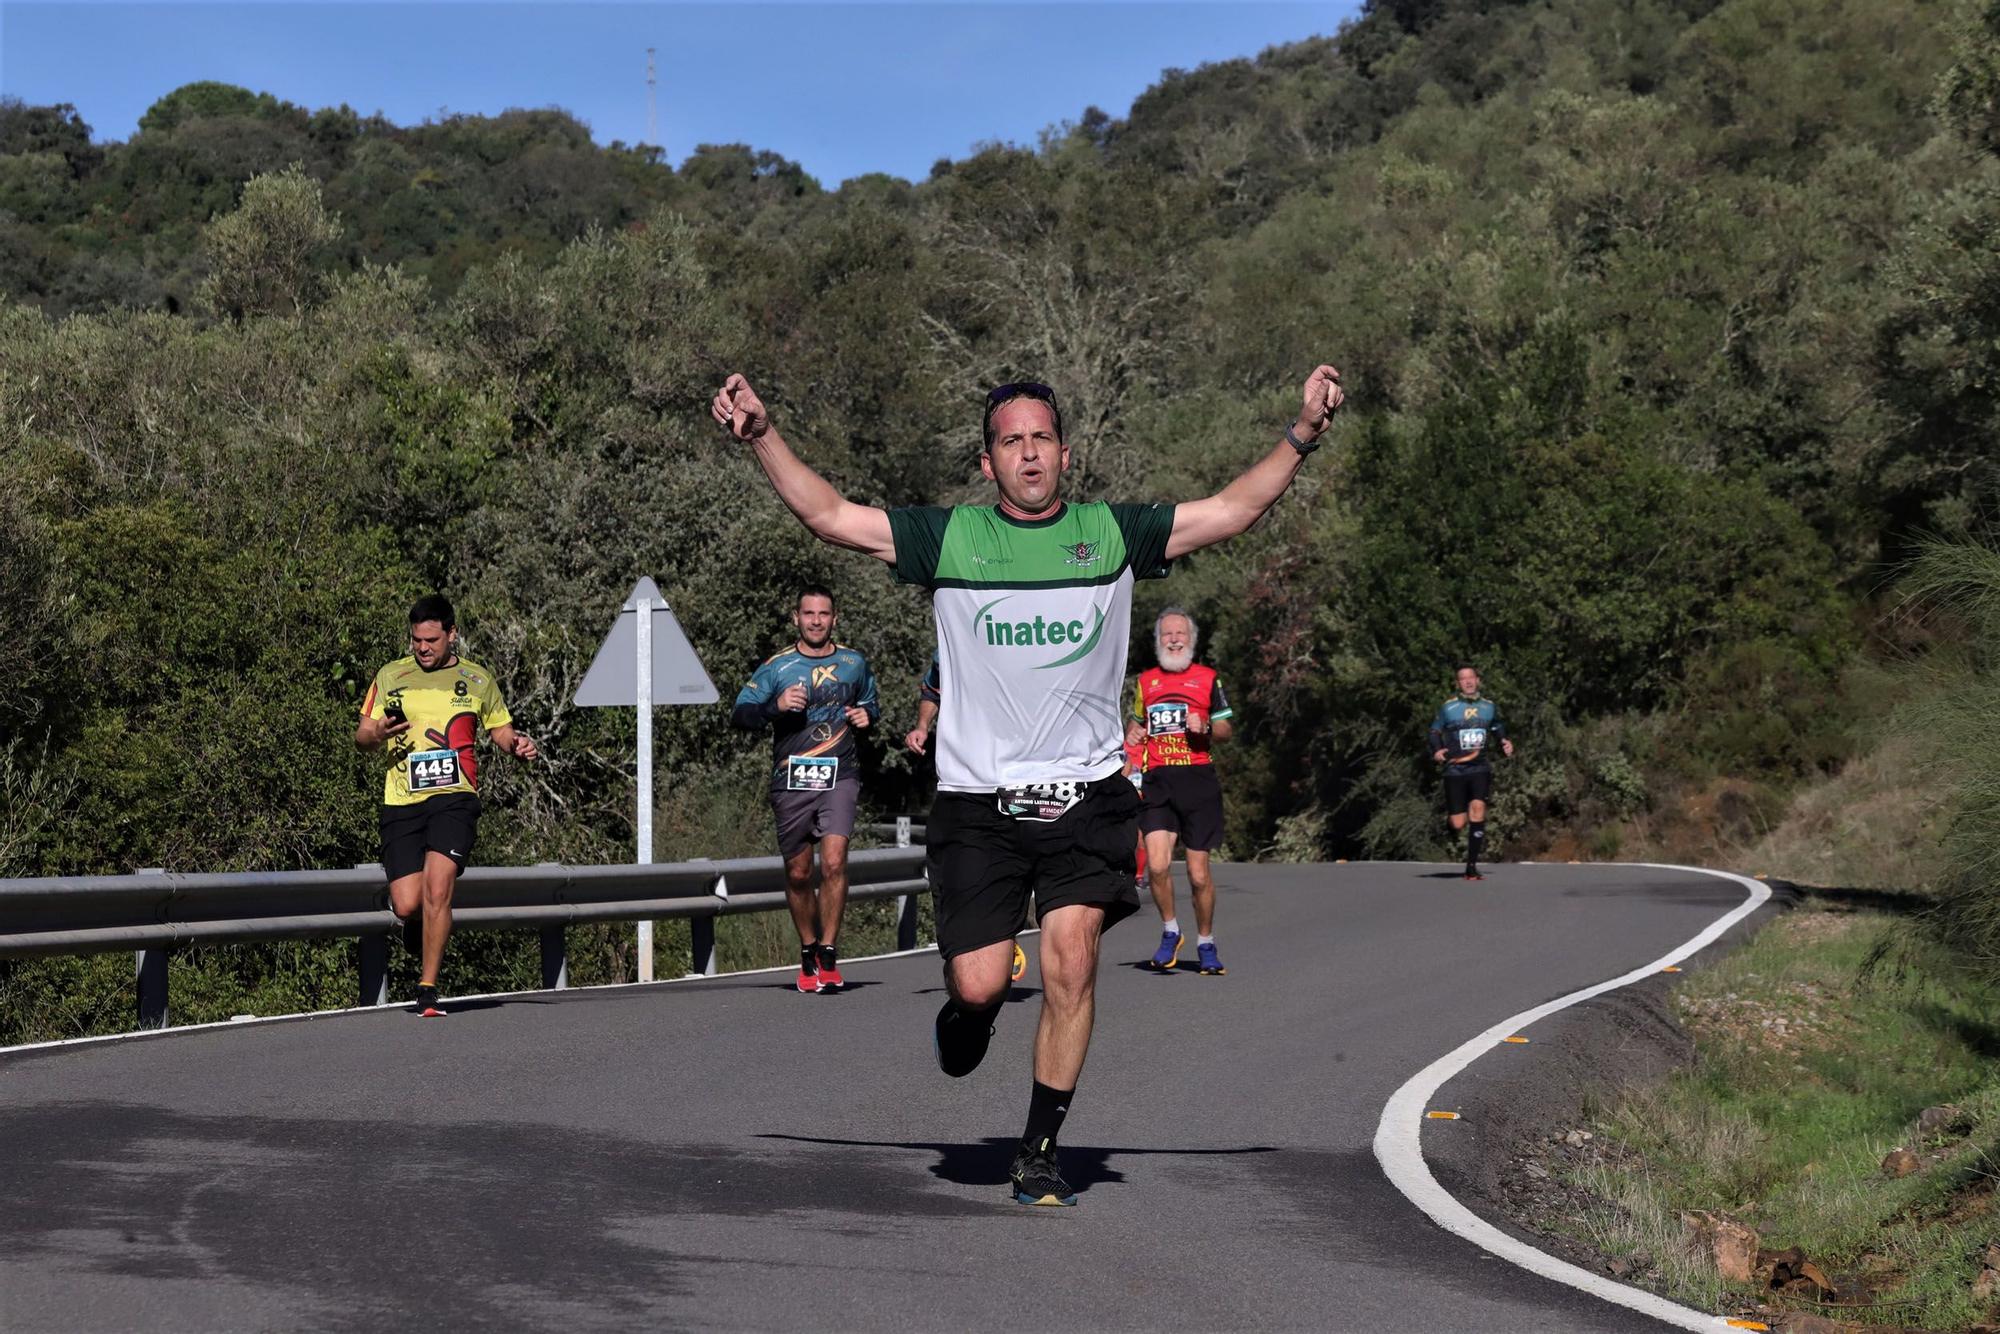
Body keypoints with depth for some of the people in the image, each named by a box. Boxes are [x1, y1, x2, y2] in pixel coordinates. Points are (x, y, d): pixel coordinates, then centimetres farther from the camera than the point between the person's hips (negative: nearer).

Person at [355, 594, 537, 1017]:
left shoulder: (477, 680, 9)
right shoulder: (390, 676, 9)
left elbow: (501, 731, 19)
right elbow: (361, 735, 11)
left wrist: (517, 746, -3)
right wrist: (377, 734, -12)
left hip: (454, 797, -1)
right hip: (401, 803, 1)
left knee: (437, 890, -19)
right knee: (406, 906, -6)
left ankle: (428, 988, -9)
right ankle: (418, 927, 32)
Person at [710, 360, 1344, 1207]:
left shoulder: (1113, 533, 6)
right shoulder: (947, 537, 3)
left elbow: (1232, 510, 8)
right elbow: (829, 515, 3)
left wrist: (1303, 434, -2)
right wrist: (762, 436, -6)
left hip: (1086, 795, 1)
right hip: (977, 797, 0)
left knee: (1071, 968, -11)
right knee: (977, 985, -6)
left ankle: (1038, 1154, 3)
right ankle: (970, 1008, 33)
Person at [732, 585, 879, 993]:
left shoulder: (854, 663, 10)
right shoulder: (776, 667, 3)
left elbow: (871, 701, 28)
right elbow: (740, 713, -2)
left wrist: (867, 715, 5)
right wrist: (776, 706, -19)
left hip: (839, 777, 0)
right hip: (791, 780, 0)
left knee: (834, 862, -17)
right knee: (798, 874, 6)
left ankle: (828, 954, -7)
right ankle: (808, 952, 23)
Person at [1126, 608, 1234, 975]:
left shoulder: (1207, 679, 9)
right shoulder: (1145, 681, 15)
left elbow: (1226, 730, 12)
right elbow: (1134, 721, 30)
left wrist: (1206, 727, -9)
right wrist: (1132, 733, 7)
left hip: (1198, 779, -1)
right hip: (1158, 781, 1)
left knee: (1198, 874, -1)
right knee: (1157, 865, -16)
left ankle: (1206, 943, 18)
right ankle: (1170, 932, 6)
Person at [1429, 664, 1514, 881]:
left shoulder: (1489, 707, 11)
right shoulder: (1447, 708, 4)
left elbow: (1498, 729, 24)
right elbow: (1435, 731, 10)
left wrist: (1505, 745, 4)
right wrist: (1436, 750, -9)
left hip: (1480, 767, 1)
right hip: (1455, 770, -1)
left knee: (1477, 807, -23)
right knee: (1458, 825, -7)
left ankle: (1471, 867, -17)